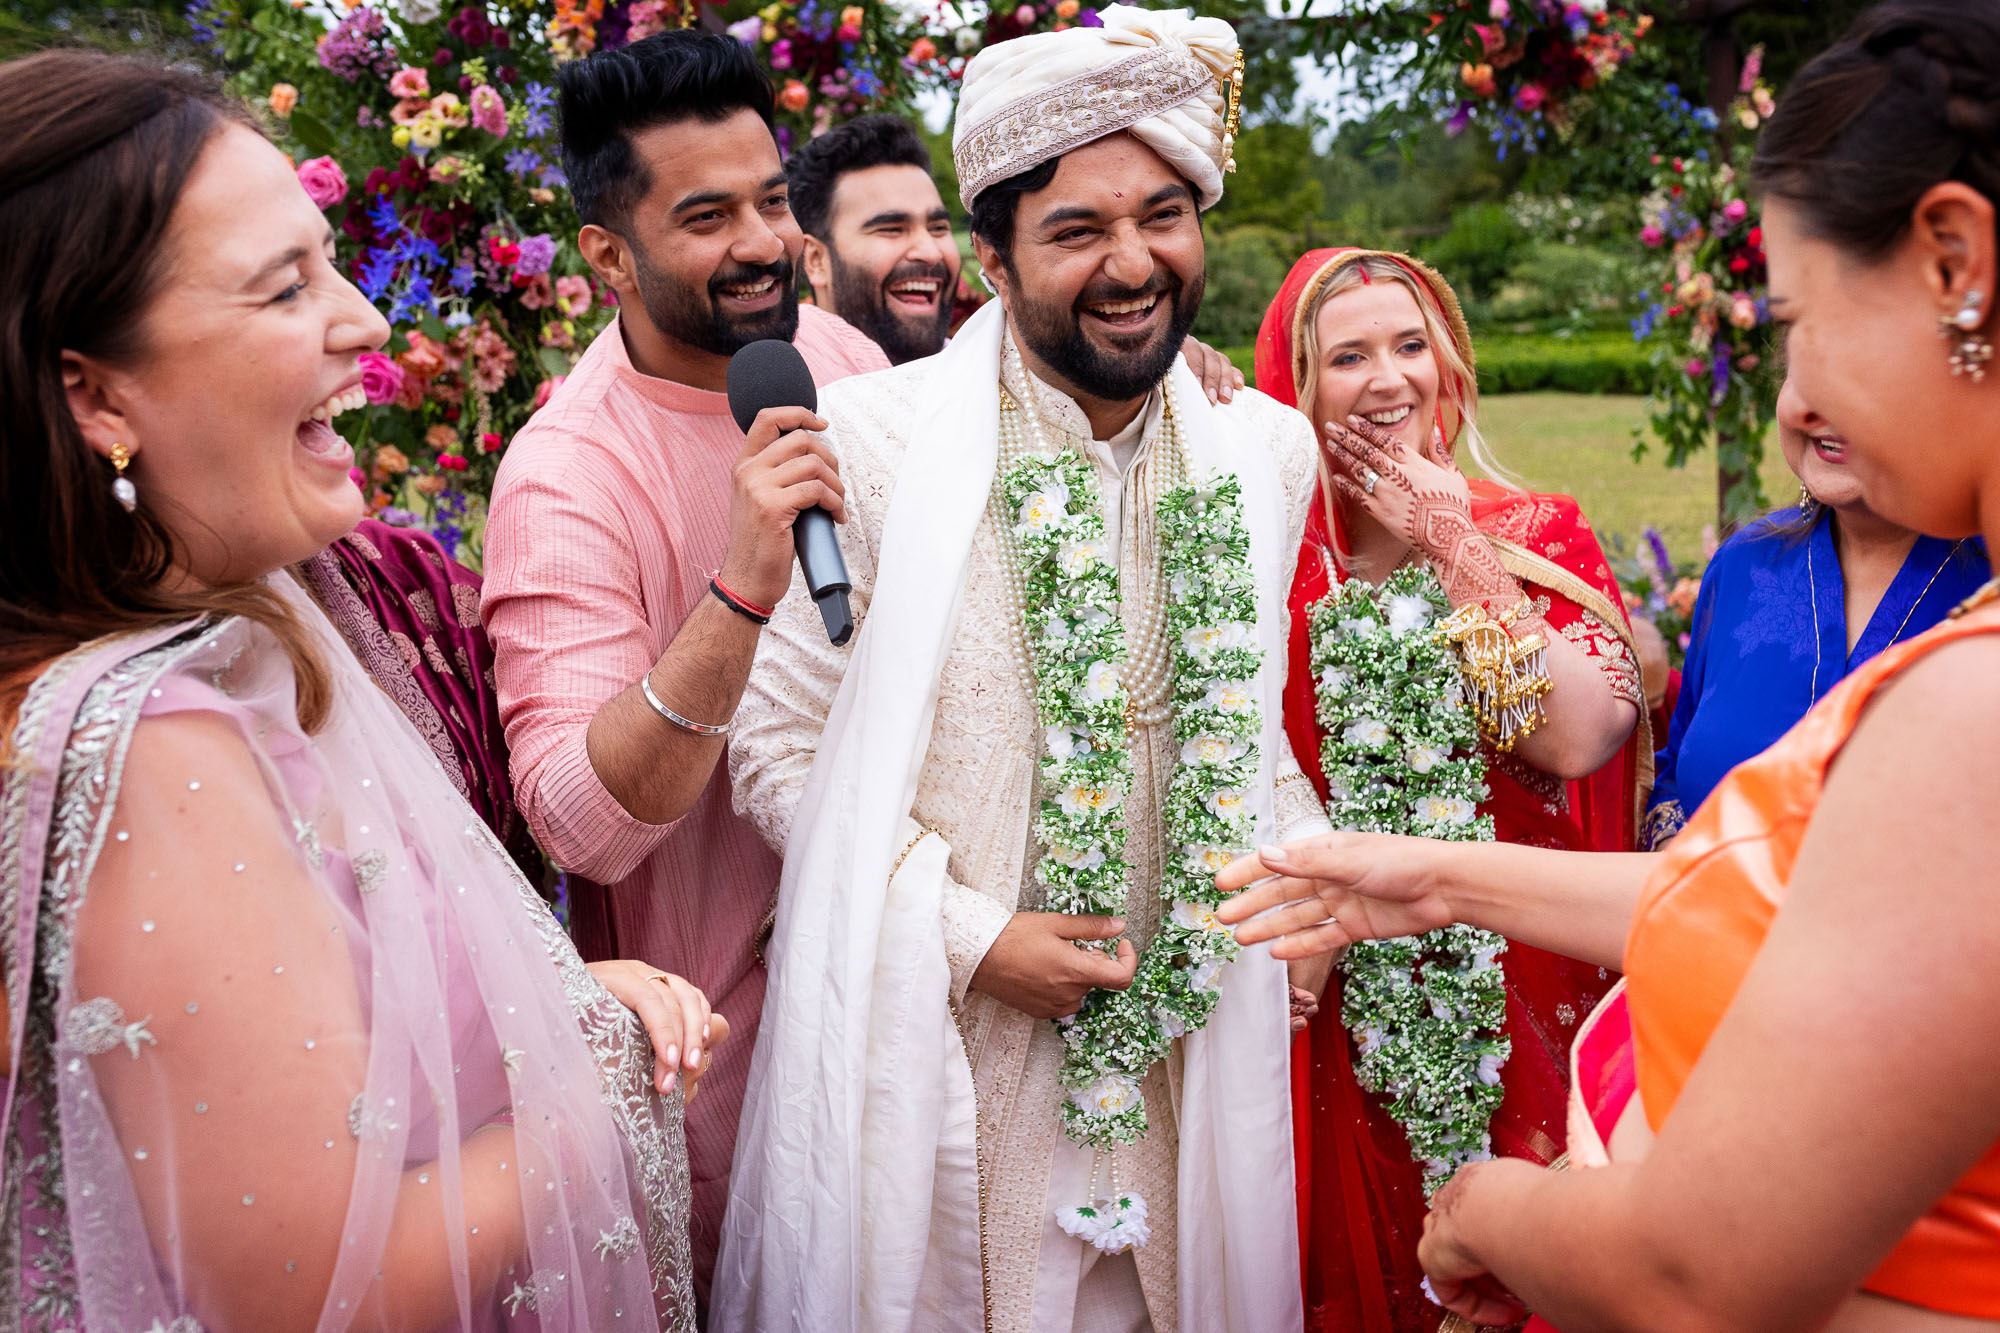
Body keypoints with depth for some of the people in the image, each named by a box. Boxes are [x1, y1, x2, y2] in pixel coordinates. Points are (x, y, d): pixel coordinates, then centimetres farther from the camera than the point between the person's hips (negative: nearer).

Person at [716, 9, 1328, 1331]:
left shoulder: (1269, 450, 3)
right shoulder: (869, 440, -13)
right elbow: (781, 742, -8)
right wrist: (968, 934, -14)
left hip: (1189, 1057, 4)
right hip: (942, 1061, -4)